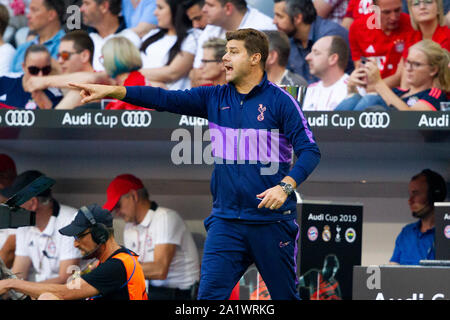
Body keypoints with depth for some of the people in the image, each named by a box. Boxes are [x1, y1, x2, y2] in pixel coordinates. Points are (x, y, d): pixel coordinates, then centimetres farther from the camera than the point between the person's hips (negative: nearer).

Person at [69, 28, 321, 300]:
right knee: (210, 294, -7)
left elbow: (310, 151, -8)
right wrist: (111, 91, -5)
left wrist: (285, 186, -24)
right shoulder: (214, 99, 9)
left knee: (285, 295, 5)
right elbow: (165, 99, 4)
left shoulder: (280, 101, -5)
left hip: (272, 220, -4)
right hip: (226, 221, 4)